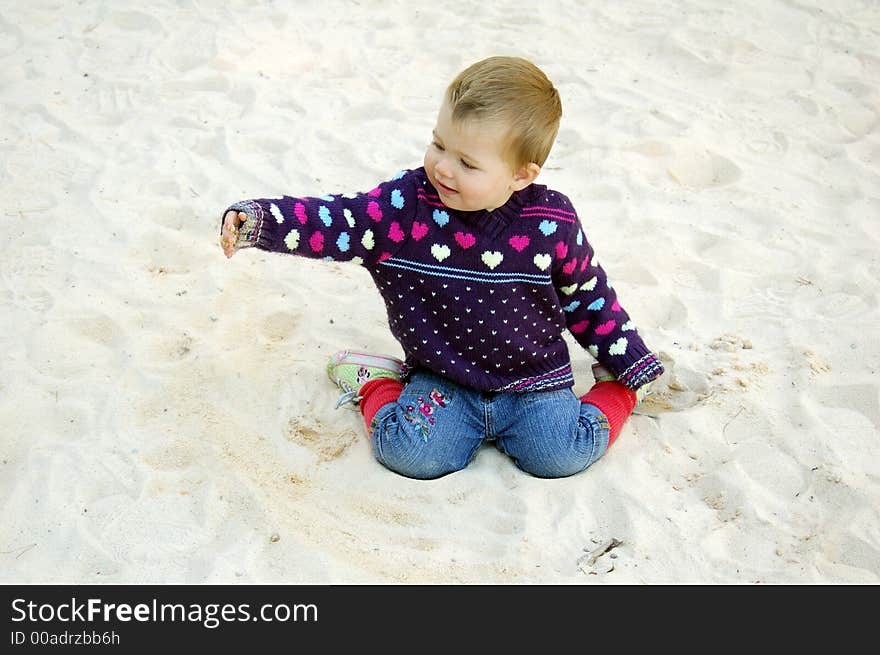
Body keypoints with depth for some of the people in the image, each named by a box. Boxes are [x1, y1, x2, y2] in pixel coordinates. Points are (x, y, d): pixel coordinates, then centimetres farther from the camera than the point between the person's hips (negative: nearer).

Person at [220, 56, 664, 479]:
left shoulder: (553, 224, -11)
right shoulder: (405, 205, -13)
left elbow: (587, 293, 4)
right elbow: (331, 222, -15)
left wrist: (631, 360, 11)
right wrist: (255, 221, -31)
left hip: (532, 381, 0)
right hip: (442, 381, 0)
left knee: (563, 454, -19)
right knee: (409, 451, -22)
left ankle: (613, 388, 12)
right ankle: (378, 385, 10)